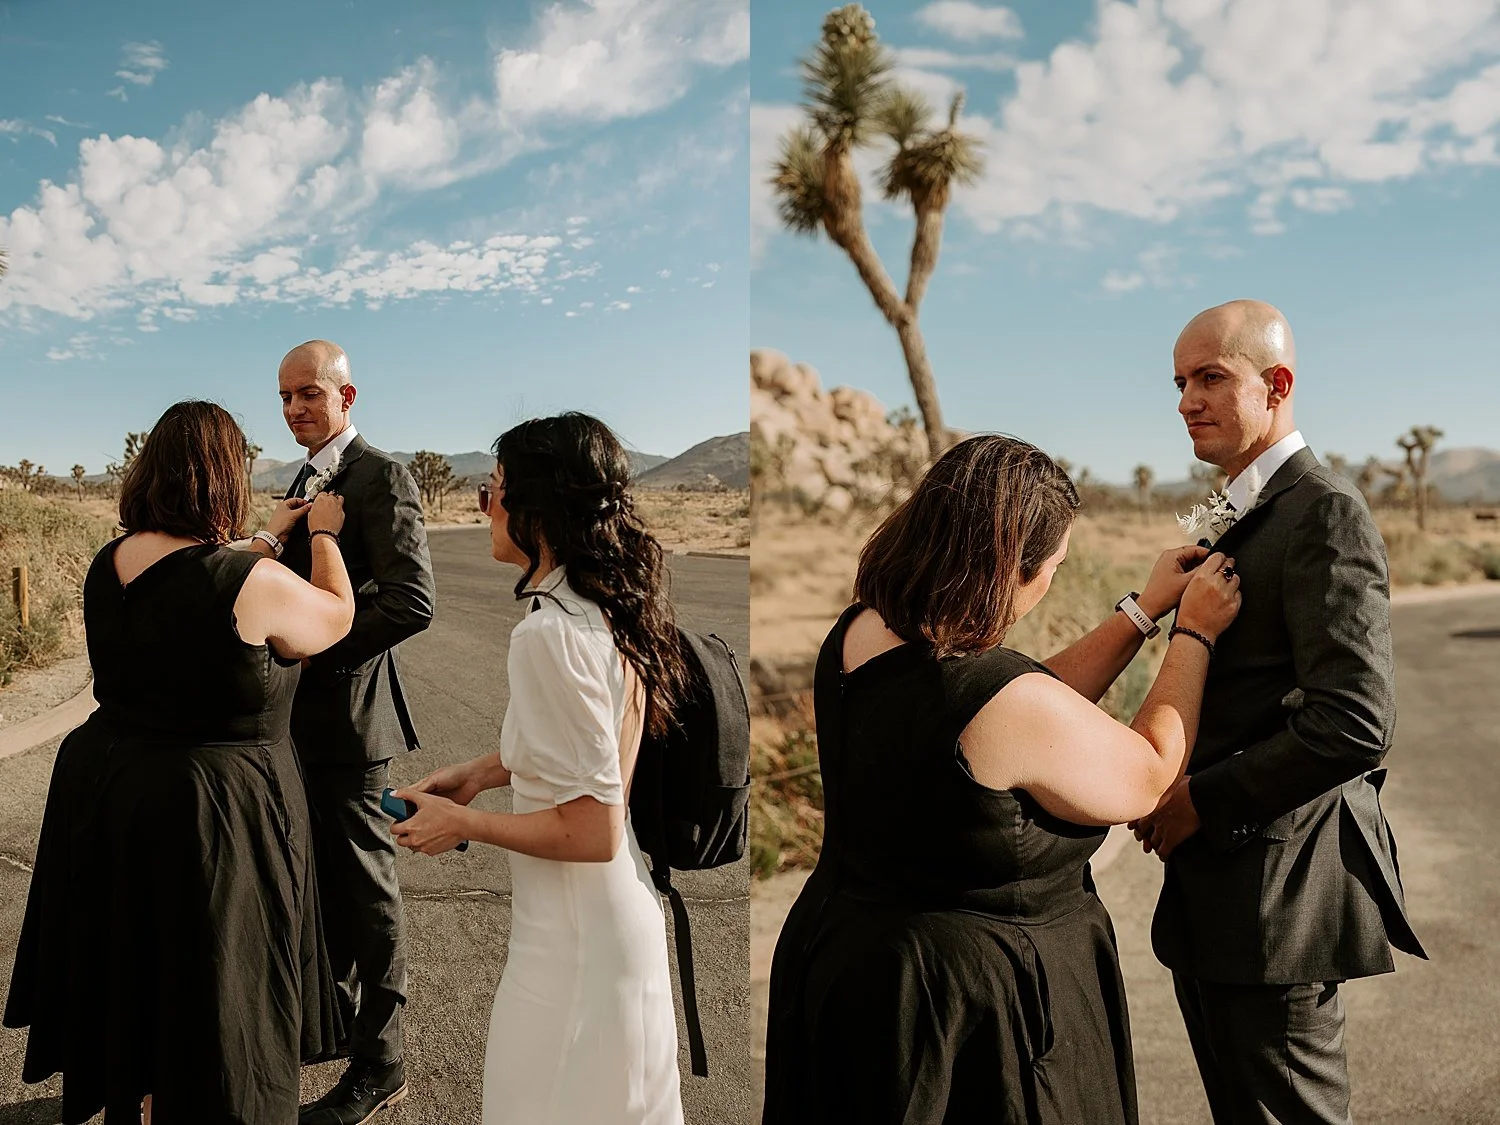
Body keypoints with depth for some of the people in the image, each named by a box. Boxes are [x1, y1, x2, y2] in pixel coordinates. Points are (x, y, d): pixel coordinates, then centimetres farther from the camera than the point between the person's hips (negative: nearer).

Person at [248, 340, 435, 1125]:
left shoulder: (380, 477, -14)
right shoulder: (305, 479, 15)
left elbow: (412, 600, -23)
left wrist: (315, 645, -19)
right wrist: (270, 557, 1)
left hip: (347, 710, -9)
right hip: (304, 708, 9)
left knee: (366, 891, 2)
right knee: (324, 877, 21)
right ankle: (338, 1010, 40)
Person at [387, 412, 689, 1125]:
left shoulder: (549, 633, -26)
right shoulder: (610, 606, 0)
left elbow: (592, 830, -24)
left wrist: (462, 824, -12)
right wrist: (481, 772, 11)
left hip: (573, 936, -9)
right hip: (624, 913, 9)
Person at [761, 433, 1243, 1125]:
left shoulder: (858, 634, -8)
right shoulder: (1007, 700, -31)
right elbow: (1147, 779, -11)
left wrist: (1146, 610, 6)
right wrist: (1195, 633, 0)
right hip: (974, 1001, -8)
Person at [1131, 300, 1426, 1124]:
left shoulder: (1326, 513, -16)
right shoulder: (1240, 517, 14)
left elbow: (1353, 724, -25)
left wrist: (1203, 800, -16)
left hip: (1278, 892, -9)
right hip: (1213, 886, 9)